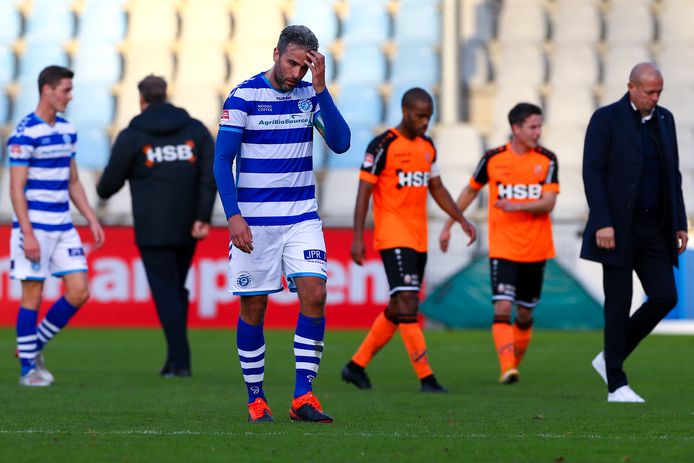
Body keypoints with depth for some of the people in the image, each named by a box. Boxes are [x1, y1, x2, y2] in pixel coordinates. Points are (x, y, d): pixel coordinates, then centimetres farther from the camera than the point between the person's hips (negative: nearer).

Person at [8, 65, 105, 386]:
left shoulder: (67, 131, 12)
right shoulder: (25, 134, -11)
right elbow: (16, 188, -13)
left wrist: (92, 220, 13)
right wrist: (27, 234, -18)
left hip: (63, 227, 7)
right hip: (34, 227, -7)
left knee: (79, 293, 1)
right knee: (32, 296, -2)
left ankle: (35, 346, 18)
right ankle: (28, 369, 8)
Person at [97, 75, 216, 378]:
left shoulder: (132, 136, -3)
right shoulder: (195, 129, 5)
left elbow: (112, 181, 1)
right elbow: (210, 174, -5)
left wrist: (102, 191, 25)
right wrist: (203, 217, -9)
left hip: (153, 231, -4)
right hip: (187, 229, 4)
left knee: (166, 292, -1)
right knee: (177, 288, 17)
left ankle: (180, 360, -10)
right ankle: (176, 358, 13)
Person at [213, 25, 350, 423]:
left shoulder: (311, 94, 4)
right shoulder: (243, 96, -6)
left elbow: (340, 142, -8)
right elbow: (222, 160, -6)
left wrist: (321, 89, -15)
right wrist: (234, 216, -15)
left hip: (302, 218, 3)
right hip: (253, 221, -3)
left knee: (314, 293, -12)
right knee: (254, 307, 1)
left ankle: (303, 397, -10)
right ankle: (256, 399, 13)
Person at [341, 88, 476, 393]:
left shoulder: (427, 147, 14)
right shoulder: (382, 146, -9)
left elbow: (436, 188, 23)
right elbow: (364, 191, -9)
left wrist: (461, 219, 12)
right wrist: (358, 237, -14)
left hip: (418, 239, 8)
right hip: (393, 237, -8)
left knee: (398, 309, 10)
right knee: (406, 303, -14)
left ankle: (357, 366, 21)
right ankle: (426, 378, -16)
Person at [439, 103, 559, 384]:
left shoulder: (547, 160, -1)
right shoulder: (493, 159, -1)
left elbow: (548, 203, -9)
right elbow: (471, 190, 14)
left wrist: (518, 205, -26)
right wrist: (448, 226, 16)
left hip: (535, 250, 1)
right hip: (503, 249, -1)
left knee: (524, 314, 10)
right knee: (502, 308, -17)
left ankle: (515, 364, 30)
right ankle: (507, 369, -22)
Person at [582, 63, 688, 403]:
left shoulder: (664, 120, 11)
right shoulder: (606, 119, -7)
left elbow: (673, 176, 15)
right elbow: (592, 172, -12)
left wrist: (680, 224, 9)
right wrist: (602, 224, -20)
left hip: (654, 228, 6)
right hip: (618, 227, -6)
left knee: (665, 297, -1)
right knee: (619, 305, -2)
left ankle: (611, 358, 15)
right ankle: (616, 385, 6)